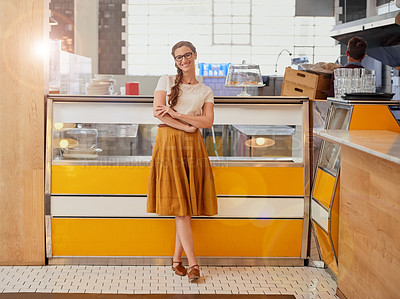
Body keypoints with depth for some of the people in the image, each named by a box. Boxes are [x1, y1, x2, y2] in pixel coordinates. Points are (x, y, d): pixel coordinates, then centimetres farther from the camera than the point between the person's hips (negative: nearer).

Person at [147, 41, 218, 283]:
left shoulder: (206, 91, 14)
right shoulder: (166, 81, 9)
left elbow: (208, 121, -1)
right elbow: (157, 112, -3)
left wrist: (176, 114, -10)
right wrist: (187, 126, -9)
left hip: (192, 146, 3)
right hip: (168, 143, -2)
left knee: (187, 204, 0)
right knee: (178, 204, -7)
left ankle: (177, 259, 10)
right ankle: (193, 263, -7)